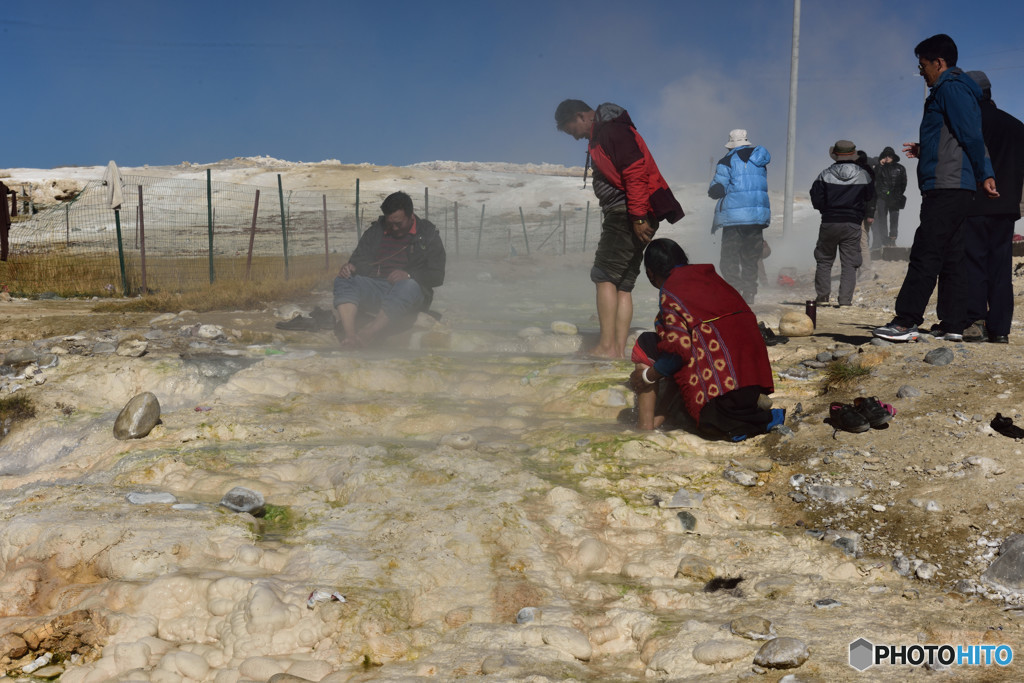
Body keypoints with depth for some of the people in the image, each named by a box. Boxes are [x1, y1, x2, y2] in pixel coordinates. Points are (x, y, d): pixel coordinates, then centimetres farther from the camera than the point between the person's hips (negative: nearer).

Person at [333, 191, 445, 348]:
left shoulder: (428, 235, 9)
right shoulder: (375, 231, 19)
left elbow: (438, 276, 2)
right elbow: (360, 260, 19)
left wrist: (409, 275, -16)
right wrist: (351, 268, -8)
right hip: (375, 286, 4)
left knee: (409, 287, -39)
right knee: (343, 280, -24)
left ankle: (365, 335, -51)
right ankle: (350, 335, -47)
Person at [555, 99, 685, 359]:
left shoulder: (613, 131, -11)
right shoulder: (599, 136, 22)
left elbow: (635, 173, -21)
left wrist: (638, 217, -24)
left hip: (629, 216, -10)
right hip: (627, 217, 10)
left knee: (605, 276, -11)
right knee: (622, 284, 7)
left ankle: (607, 347, -12)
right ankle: (619, 350, 6)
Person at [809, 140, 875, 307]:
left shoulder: (825, 175, -5)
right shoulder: (863, 175, -2)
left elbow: (816, 201, -4)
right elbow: (870, 198, 10)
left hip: (829, 223, 0)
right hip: (853, 224, 0)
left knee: (824, 261, 13)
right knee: (849, 264, 4)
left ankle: (821, 296, 12)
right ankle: (845, 300, -2)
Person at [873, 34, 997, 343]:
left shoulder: (951, 89, -8)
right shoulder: (948, 91, 23)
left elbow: (972, 136, -15)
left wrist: (985, 175, -13)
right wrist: (924, 151, 25)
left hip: (947, 188, -11)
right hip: (953, 189, 11)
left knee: (925, 254, -13)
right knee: (950, 258, 9)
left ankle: (906, 322, -16)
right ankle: (953, 326, 11)